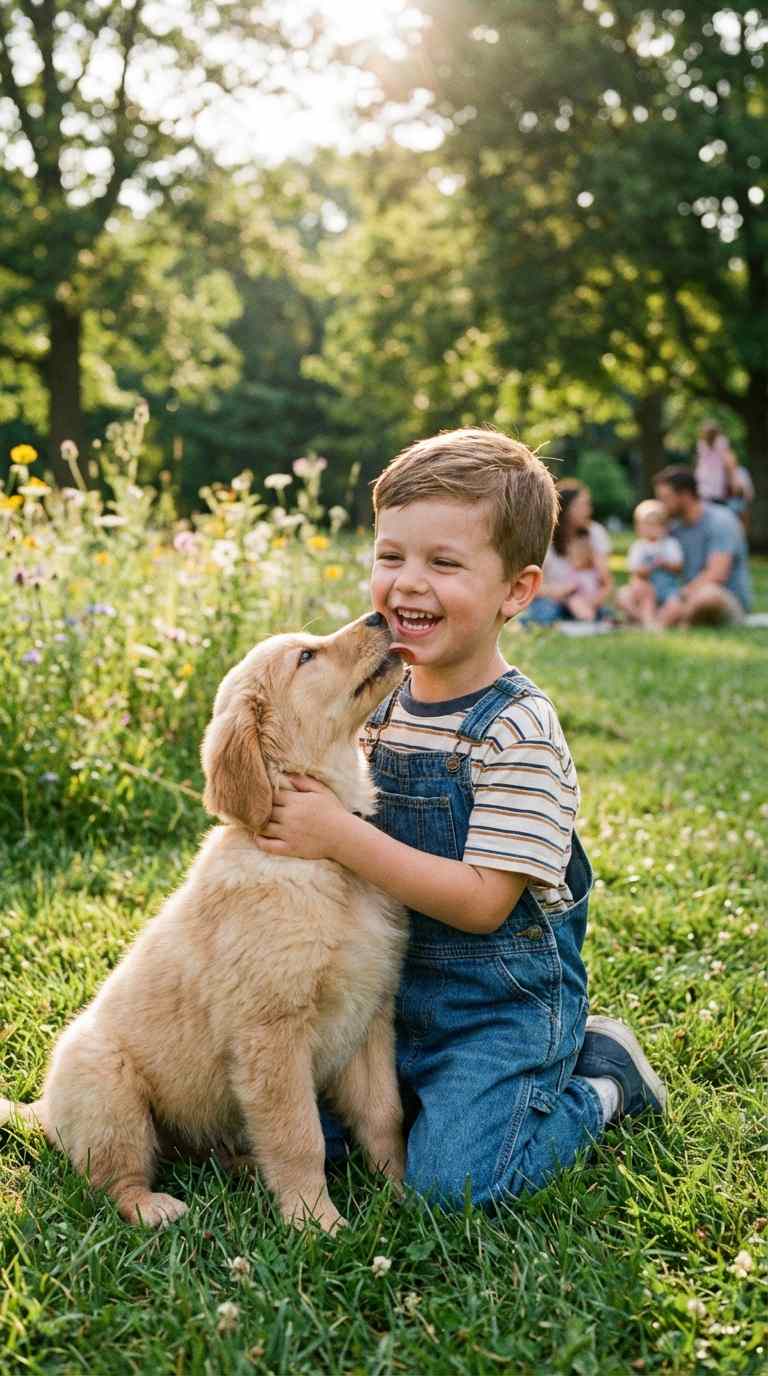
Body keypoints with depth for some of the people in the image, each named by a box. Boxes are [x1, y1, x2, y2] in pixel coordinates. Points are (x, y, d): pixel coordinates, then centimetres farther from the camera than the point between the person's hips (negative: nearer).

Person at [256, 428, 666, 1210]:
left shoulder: (518, 731, -22)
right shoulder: (380, 700, 1)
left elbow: (483, 901, -26)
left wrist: (339, 837, -30)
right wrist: (293, 809, -6)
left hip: (501, 998, -6)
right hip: (395, 980, 7)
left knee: (450, 1180, -14)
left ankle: (601, 1080, 11)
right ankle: (433, 1087, 23)